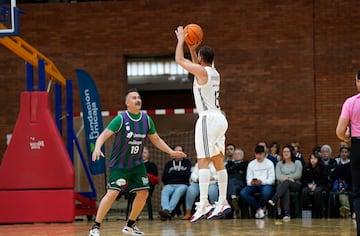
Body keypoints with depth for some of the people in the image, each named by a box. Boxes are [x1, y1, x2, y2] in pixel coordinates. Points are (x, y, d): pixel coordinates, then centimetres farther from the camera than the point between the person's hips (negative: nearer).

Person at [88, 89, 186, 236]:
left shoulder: (146, 119, 0)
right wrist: (97, 148, -42)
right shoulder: (120, 119, -17)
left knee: (143, 193, 3)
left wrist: (171, 152, 3)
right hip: (119, 164, -6)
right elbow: (104, 135, -23)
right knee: (112, 193, -18)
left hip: (136, 163, 6)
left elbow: (156, 139, 12)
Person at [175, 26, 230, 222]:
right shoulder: (214, 73, 15)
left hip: (208, 118, -9)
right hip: (219, 118, 9)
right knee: (218, 161, 10)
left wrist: (181, 40, 11)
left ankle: (203, 203, -19)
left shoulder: (202, 71, -9)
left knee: (203, 161, -12)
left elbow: (179, 60, -1)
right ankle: (222, 202, 10)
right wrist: (192, 49, 32)